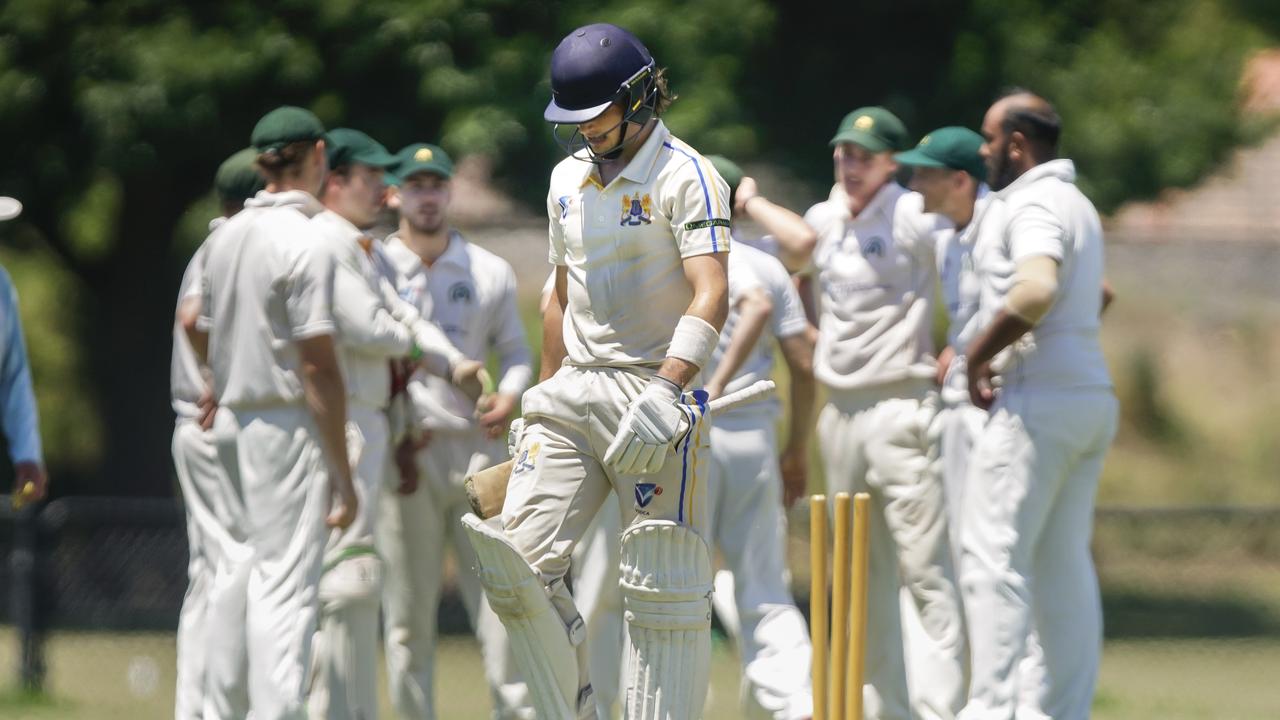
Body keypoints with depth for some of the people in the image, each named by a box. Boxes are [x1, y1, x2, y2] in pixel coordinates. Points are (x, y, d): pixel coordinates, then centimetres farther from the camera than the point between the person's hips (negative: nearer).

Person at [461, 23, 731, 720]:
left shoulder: (684, 177, -9)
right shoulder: (568, 179, 16)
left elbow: (711, 295, -20)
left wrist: (665, 392, -32)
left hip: (654, 395, -7)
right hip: (572, 394, 7)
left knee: (663, 588, -7)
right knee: (517, 564, -4)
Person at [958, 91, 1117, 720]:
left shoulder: (1034, 204, -12)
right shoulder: (1079, 205, 20)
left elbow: (1036, 290, -30)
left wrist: (979, 354, -18)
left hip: (1038, 401, -10)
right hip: (1092, 395, 10)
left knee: (993, 554, -9)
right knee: (1065, 563, 10)